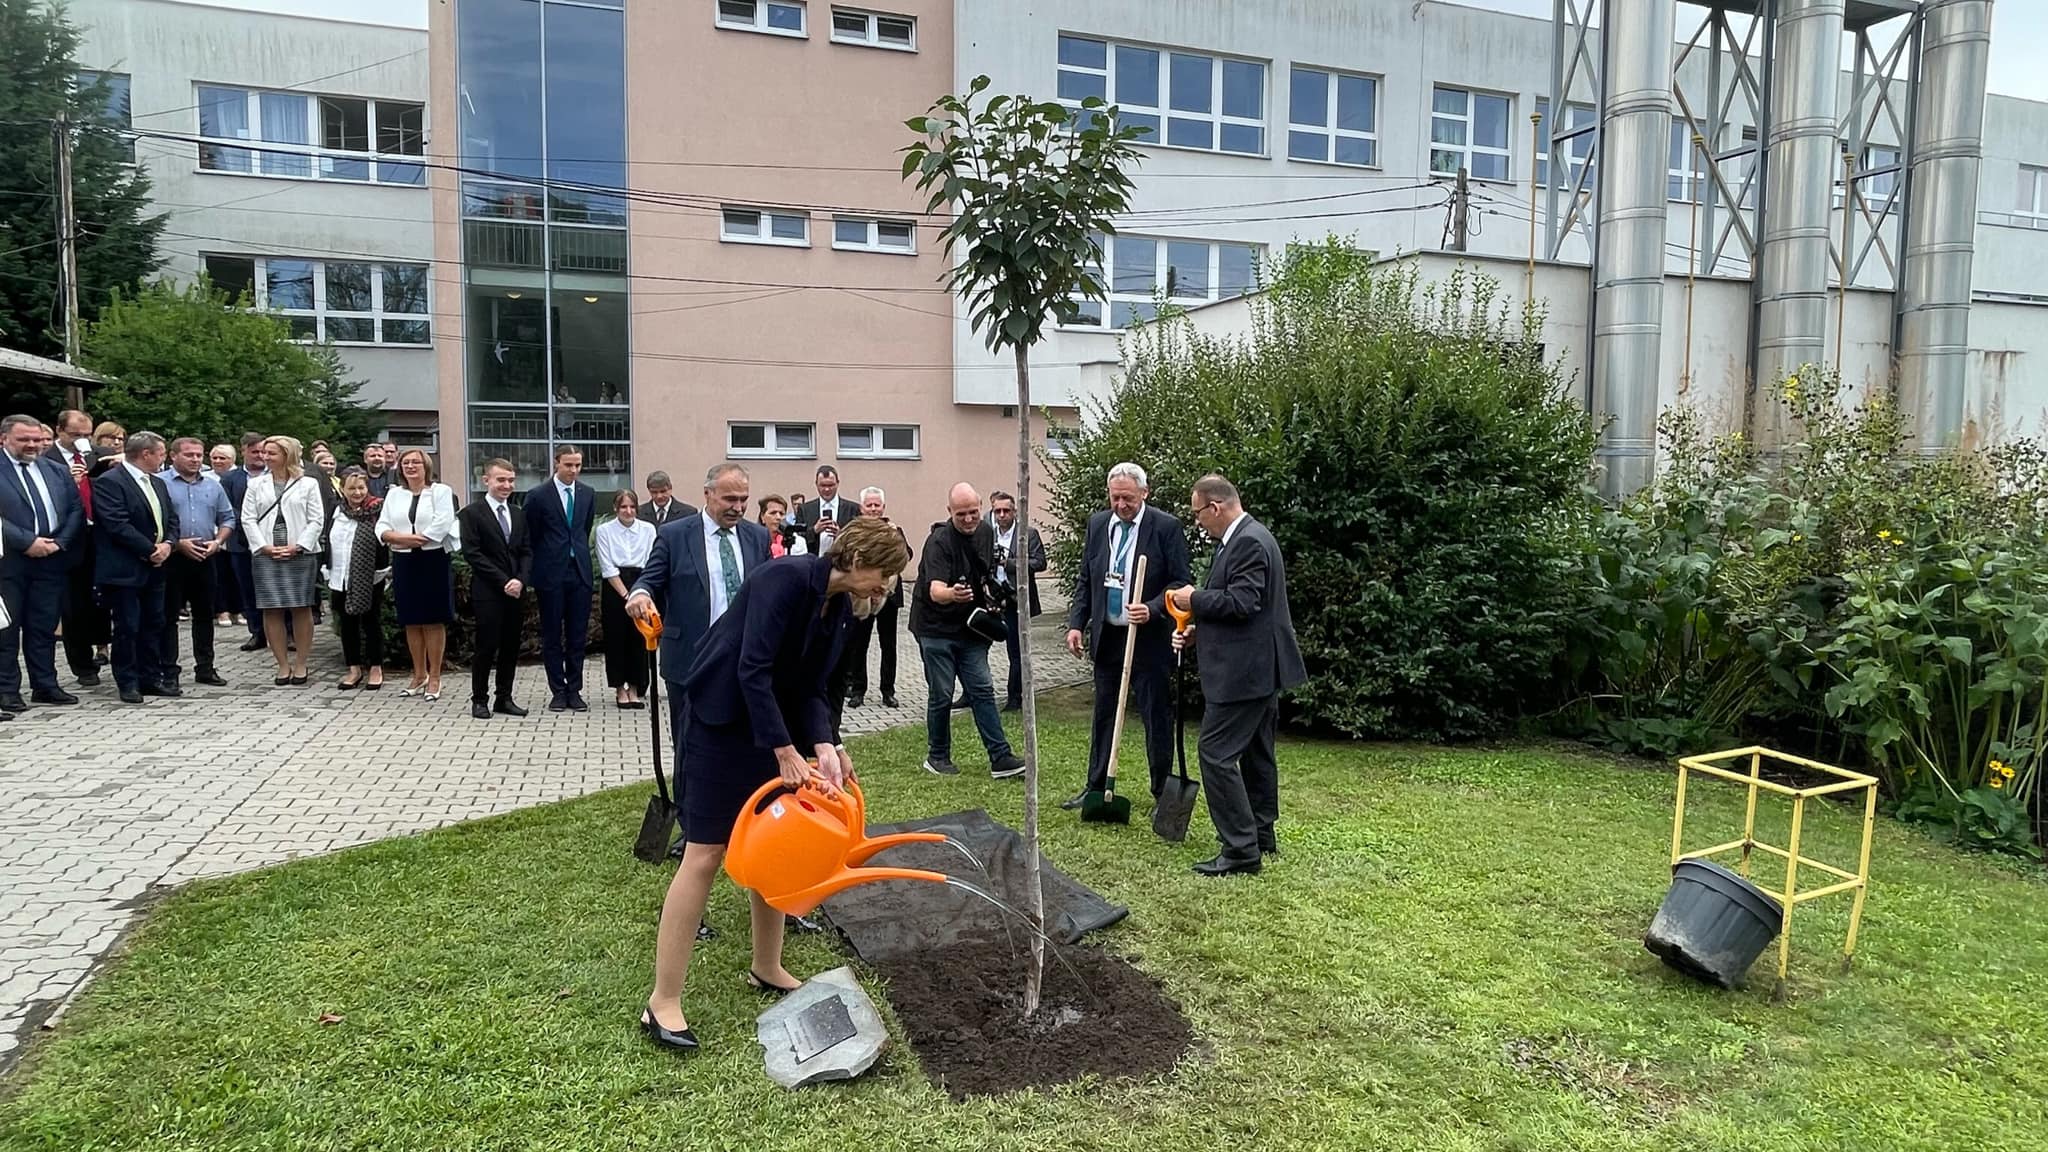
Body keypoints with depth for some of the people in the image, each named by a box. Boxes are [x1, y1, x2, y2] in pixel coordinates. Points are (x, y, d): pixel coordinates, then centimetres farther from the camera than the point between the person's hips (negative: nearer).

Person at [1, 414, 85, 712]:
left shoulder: (56, 470, 12)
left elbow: (76, 509, 9)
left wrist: (59, 543, -4)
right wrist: (27, 542, -17)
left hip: (51, 560, 4)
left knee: (44, 627, 11)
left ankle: (45, 685, 18)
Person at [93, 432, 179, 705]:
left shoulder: (157, 483, 15)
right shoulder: (109, 482, -11)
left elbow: (172, 518, 16)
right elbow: (117, 525, -19)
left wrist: (167, 544, -4)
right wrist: (151, 550, -16)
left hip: (154, 567, 8)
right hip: (124, 569, -8)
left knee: (153, 625, 12)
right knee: (127, 627, -2)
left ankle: (150, 678, 20)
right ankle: (128, 683, 6)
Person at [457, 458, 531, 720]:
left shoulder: (519, 514, 14)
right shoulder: (471, 513, -3)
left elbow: (526, 551, 11)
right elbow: (473, 553, -9)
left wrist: (520, 580, -7)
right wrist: (503, 582, -14)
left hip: (515, 590, 5)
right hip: (487, 592, -5)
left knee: (511, 648, 8)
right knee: (487, 646, -2)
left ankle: (504, 698, 17)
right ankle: (479, 700, 10)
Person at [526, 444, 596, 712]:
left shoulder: (588, 494, 8)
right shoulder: (538, 495, -5)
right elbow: (532, 535, 2)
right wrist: (543, 564, 6)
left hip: (580, 571, 3)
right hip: (551, 573, -3)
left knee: (578, 635, 5)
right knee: (552, 635, 4)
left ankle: (574, 690, 13)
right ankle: (558, 691, 11)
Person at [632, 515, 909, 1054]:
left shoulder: (839, 608, 3)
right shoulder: (786, 578, -23)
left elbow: (810, 687, 2)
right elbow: (753, 669, -28)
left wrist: (823, 746, -14)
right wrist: (786, 751, -27)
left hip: (772, 724, 9)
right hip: (722, 722, -9)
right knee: (705, 854, -8)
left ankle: (766, 968, 30)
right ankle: (662, 1003, 1)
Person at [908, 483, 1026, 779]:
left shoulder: (986, 533, 3)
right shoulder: (939, 541, -19)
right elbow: (935, 591, -32)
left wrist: (992, 593, 2)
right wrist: (952, 594, -53)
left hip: (969, 628, 6)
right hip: (937, 628, -6)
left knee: (982, 691, 3)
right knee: (941, 696, 1)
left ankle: (1000, 758, 4)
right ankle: (937, 757, 17)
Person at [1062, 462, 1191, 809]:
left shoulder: (1167, 527, -10)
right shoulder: (1097, 524, 5)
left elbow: (1180, 582, -9)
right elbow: (1085, 580, 11)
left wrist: (1152, 610, -24)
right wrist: (1076, 623, 2)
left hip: (1149, 637, -5)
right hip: (1106, 635, 5)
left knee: (1156, 716, 4)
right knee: (1103, 713, 14)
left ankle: (1163, 793, 16)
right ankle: (1096, 787, 26)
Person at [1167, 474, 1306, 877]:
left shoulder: (1249, 542, -19)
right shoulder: (1246, 538, 15)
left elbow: (1242, 602, -26)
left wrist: (1194, 599, -12)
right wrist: (1199, 631, 11)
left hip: (1244, 672, -11)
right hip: (1260, 668, 11)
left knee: (1216, 753, -8)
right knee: (1257, 753, 18)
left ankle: (1241, 849, -4)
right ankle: (1262, 835, 29)